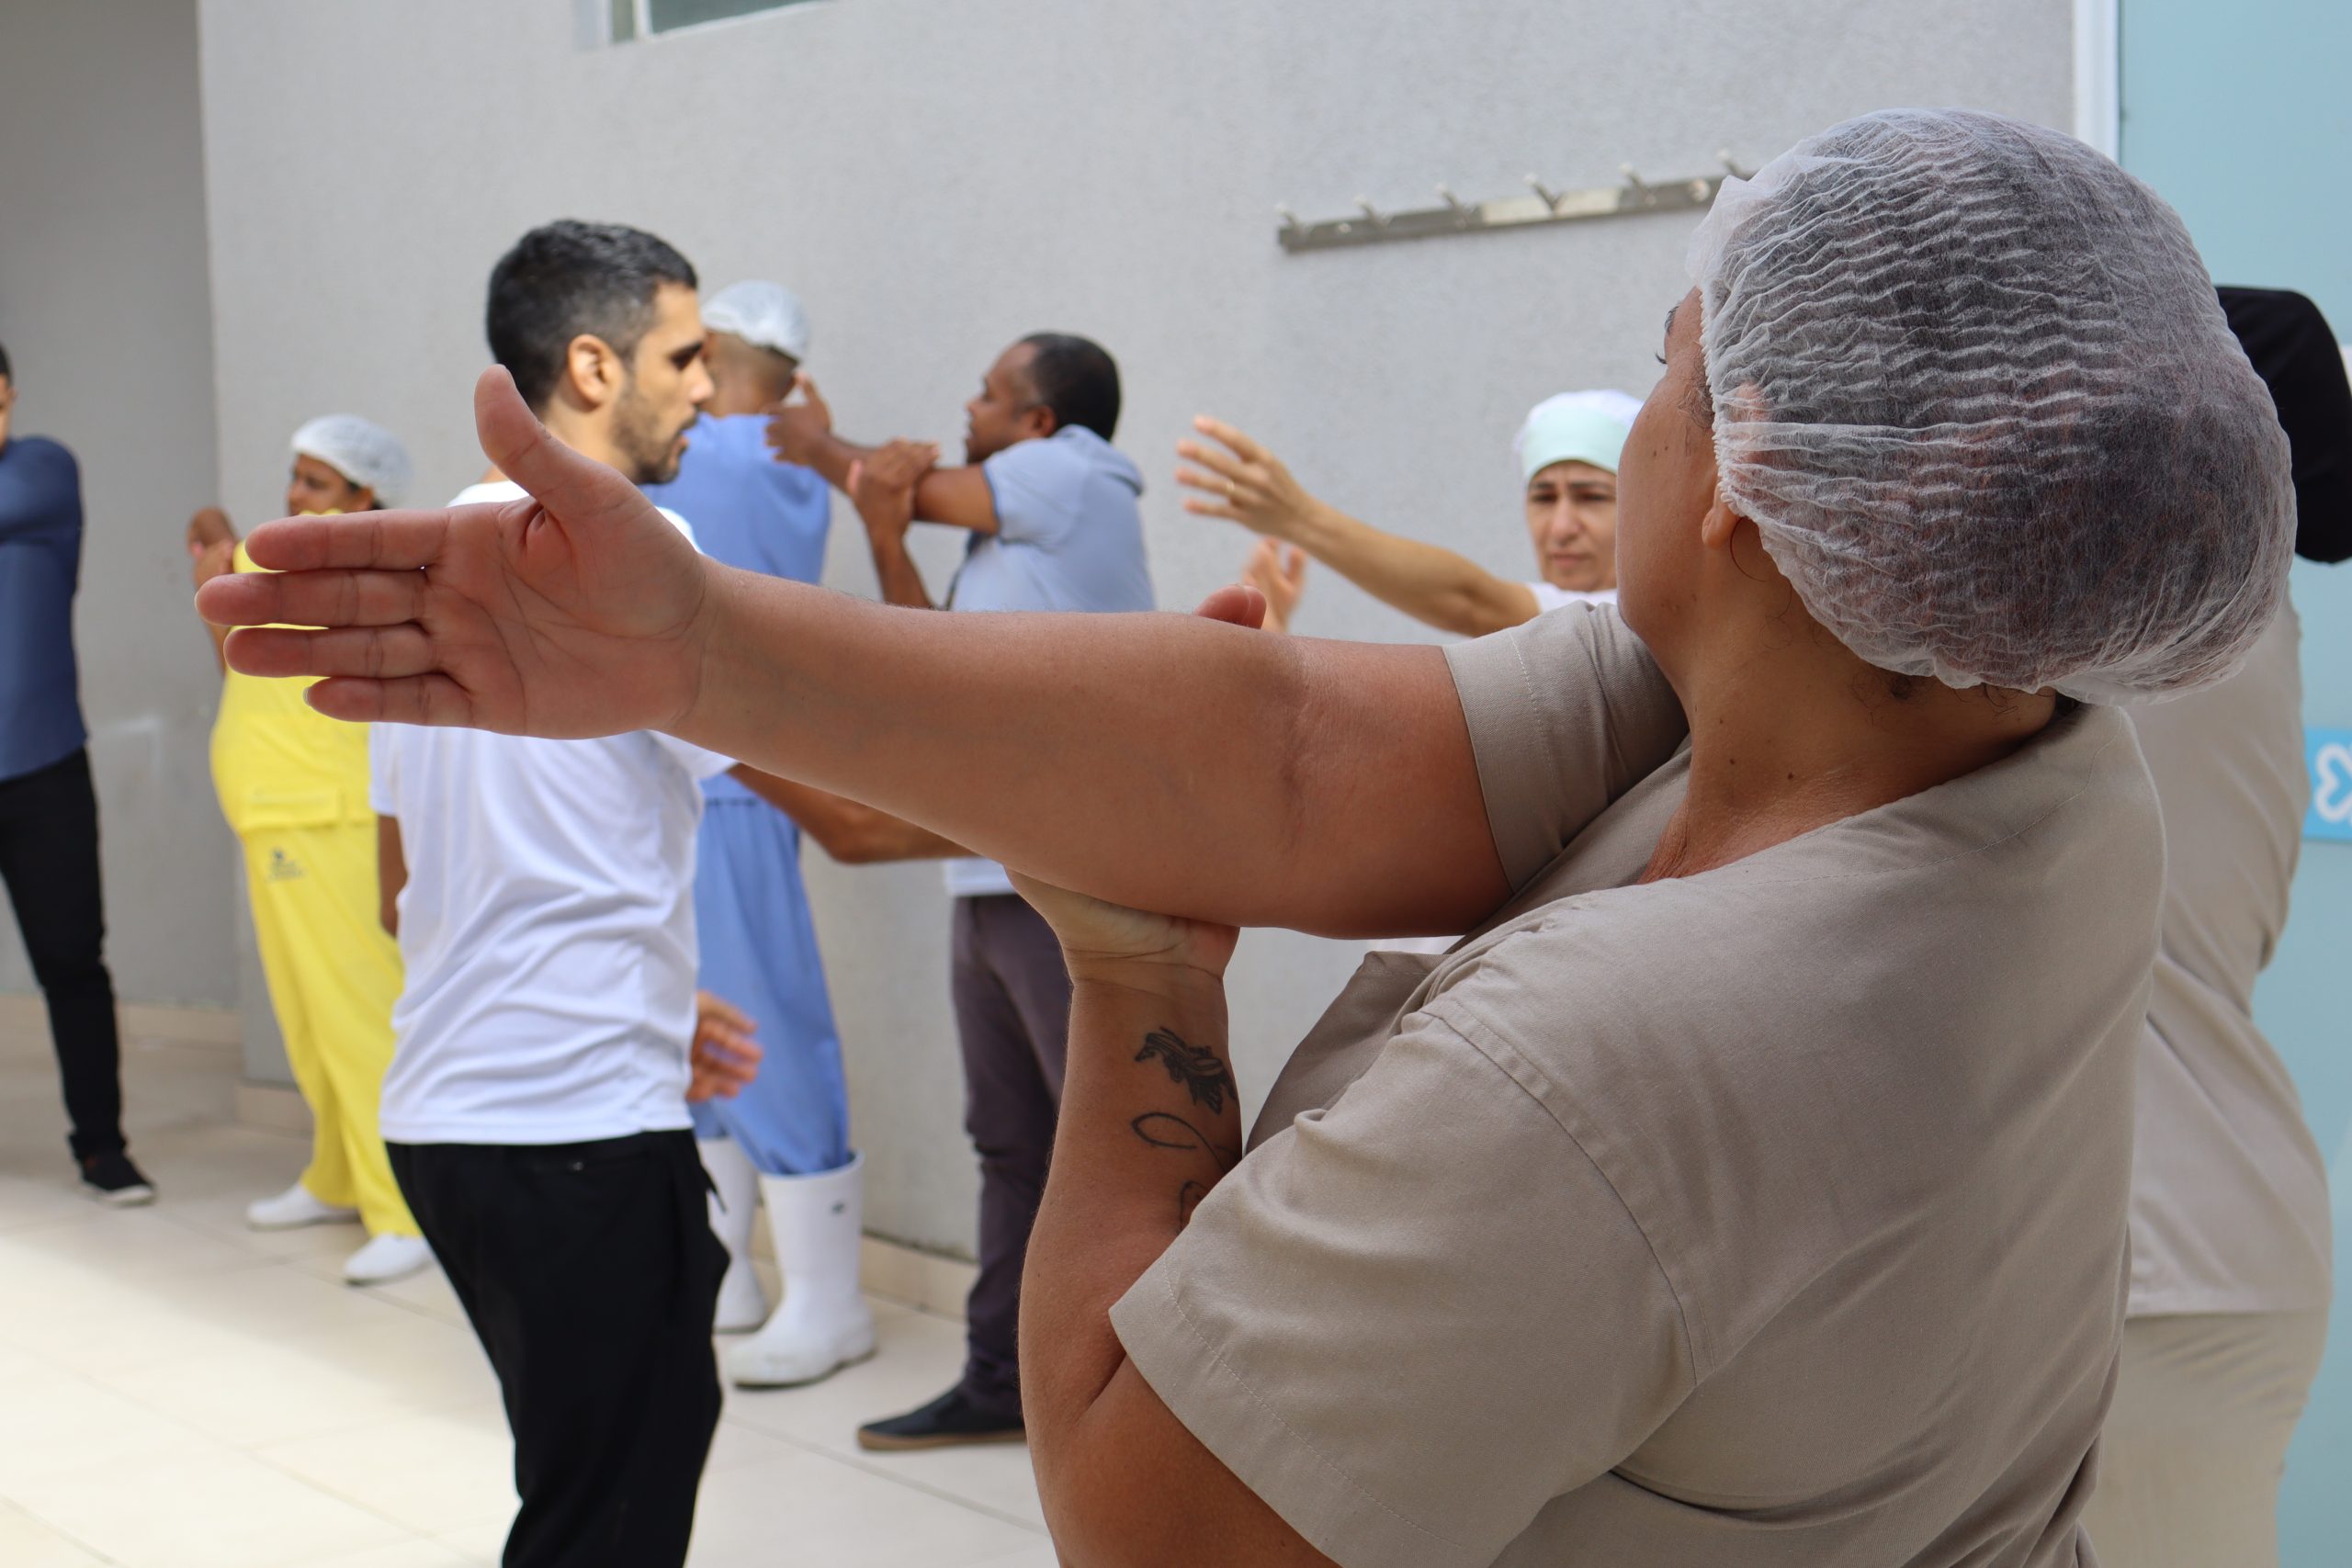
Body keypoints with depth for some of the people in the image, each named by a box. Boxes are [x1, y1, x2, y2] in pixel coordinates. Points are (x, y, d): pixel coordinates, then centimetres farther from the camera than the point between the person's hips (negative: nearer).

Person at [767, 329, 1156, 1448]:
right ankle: (1000, 1378, 23)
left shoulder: (1075, 477, -3)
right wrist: (880, 528, -2)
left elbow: (922, 489, 6)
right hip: (991, 882, 10)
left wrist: (829, 449, 24)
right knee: (1010, 1143, 14)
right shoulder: (1004, 546, 21)